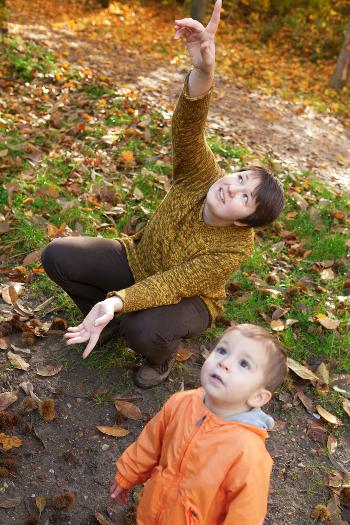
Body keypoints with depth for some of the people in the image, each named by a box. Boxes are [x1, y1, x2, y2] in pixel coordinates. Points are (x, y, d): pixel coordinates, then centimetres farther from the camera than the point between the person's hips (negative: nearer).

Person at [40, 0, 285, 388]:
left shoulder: (235, 247, -30)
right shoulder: (201, 175, -23)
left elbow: (171, 285, -33)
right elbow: (187, 128, -42)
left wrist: (116, 301, -48)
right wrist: (204, 72, -57)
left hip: (186, 298, -3)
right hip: (139, 261, 4)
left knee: (144, 331, -39)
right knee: (57, 254, -14)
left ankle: (162, 358, 2)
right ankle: (107, 322, 11)